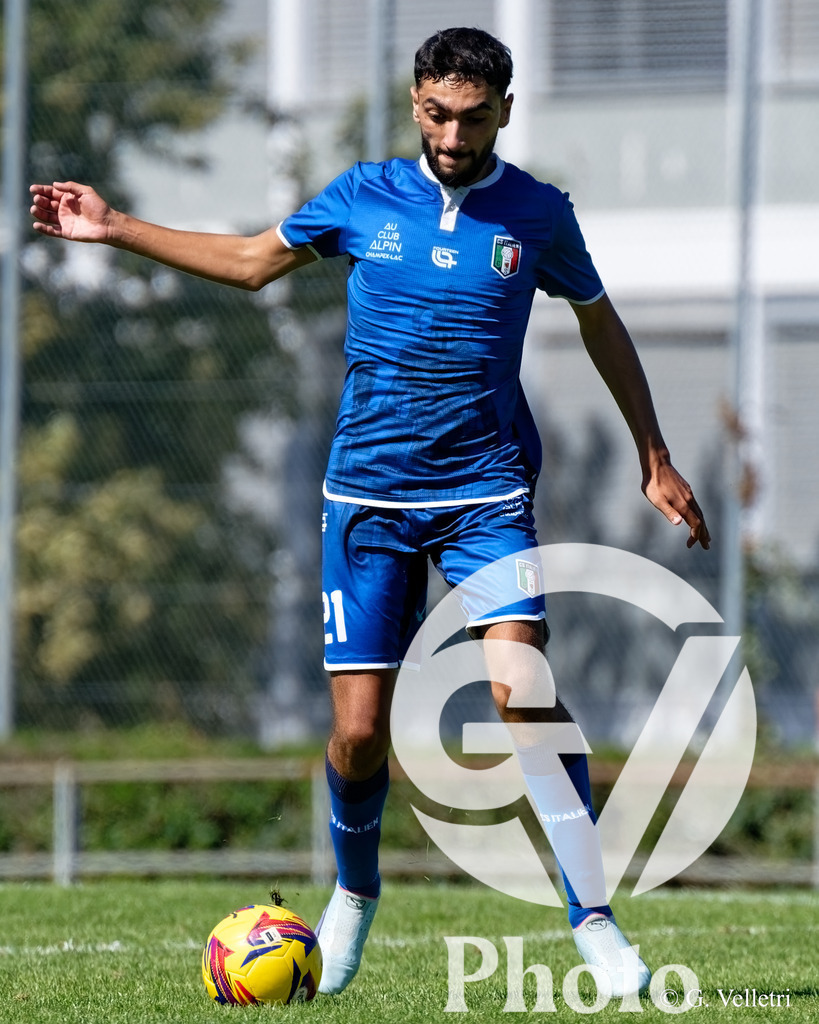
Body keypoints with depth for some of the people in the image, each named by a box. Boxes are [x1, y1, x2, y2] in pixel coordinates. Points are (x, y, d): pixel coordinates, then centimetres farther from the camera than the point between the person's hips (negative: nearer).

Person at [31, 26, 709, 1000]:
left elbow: (600, 325, 15)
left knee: (521, 687, -22)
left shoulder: (539, 215, 0)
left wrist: (656, 460, 15)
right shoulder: (363, 197, 2)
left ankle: (595, 921, -15)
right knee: (359, 734, -3)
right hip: (368, 493, 1)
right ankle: (353, 896, 27)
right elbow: (251, 261, 17)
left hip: (486, 491, -1)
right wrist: (112, 227, 15)